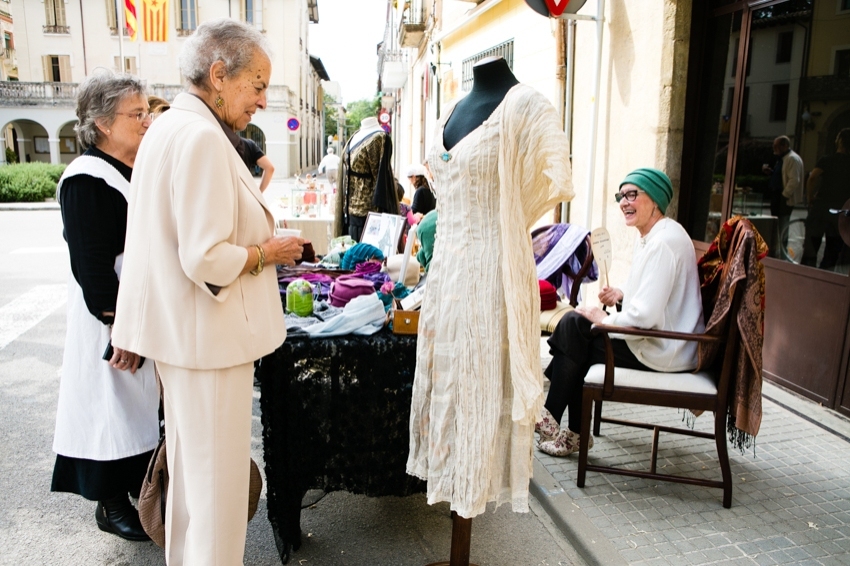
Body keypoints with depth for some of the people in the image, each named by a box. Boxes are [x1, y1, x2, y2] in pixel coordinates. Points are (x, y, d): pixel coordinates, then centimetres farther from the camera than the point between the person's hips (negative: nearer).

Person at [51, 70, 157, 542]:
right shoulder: (87, 180, -16)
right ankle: (110, 504, 24)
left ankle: (142, 484, 34)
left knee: (143, 404, 17)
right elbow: (91, 266, -20)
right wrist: (120, 330, -20)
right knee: (113, 405, 6)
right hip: (112, 319, -8)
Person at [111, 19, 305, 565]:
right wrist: (267, 253, -10)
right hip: (208, 335, -11)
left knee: (190, 464, 24)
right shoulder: (202, 137, -21)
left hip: (179, 329, 11)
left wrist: (258, 236, 13)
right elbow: (207, 259, -26)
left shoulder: (169, 127, 11)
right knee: (218, 477, 5)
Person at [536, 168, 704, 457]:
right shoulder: (649, 237, 12)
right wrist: (622, 295, 4)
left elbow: (646, 315, -29)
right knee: (574, 322, 3)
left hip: (663, 351, -10)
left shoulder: (664, 241, -22)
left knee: (576, 345, -8)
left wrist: (607, 318, -12)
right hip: (656, 341, 10)